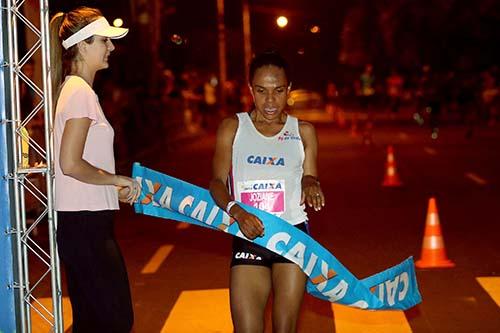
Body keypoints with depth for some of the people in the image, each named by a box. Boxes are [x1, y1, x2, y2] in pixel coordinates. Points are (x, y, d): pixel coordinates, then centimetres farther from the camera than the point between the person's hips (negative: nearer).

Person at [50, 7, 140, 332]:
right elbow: (70, 164, -22)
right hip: (87, 224, -10)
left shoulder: (73, 88, 14)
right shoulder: (81, 91, -14)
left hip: (79, 223, 10)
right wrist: (115, 179, -9)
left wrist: (115, 188, 12)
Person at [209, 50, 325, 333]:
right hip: (248, 238, -1)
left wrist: (311, 184, -13)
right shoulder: (232, 128, 3)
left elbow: (310, 178, 12)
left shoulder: (303, 131, 7)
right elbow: (217, 182, -1)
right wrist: (238, 212, -20)